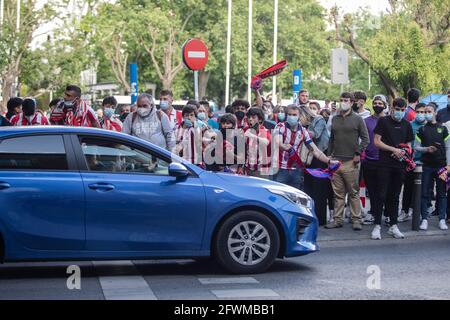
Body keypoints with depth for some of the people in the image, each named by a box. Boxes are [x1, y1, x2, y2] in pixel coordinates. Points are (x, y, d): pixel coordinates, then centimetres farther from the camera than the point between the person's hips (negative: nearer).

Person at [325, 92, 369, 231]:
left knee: (354, 192, -2)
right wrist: (329, 156, 12)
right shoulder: (334, 119, 15)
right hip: (335, 161, 4)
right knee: (338, 193, 7)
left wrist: (358, 153, -9)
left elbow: (365, 139, 0)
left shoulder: (357, 119, 2)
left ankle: (356, 220, 2)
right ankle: (338, 219, 11)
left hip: (351, 162, -4)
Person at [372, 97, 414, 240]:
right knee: (382, 195, -6)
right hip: (384, 164, -4)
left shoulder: (406, 125, 13)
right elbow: (377, 142, -6)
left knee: (395, 196, 9)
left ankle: (393, 226, 14)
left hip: (399, 164, 4)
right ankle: (377, 226, -2)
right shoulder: (383, 121, 0)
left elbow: (408, 144, 18)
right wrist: (394, 150, -13)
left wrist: (404, 152, -4)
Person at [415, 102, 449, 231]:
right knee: (425, 193, 0)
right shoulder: (422, 130, 7)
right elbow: (416, 147, 5)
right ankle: (424, 219, 6)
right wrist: (427, 149, -14)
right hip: (427, 166, 0)